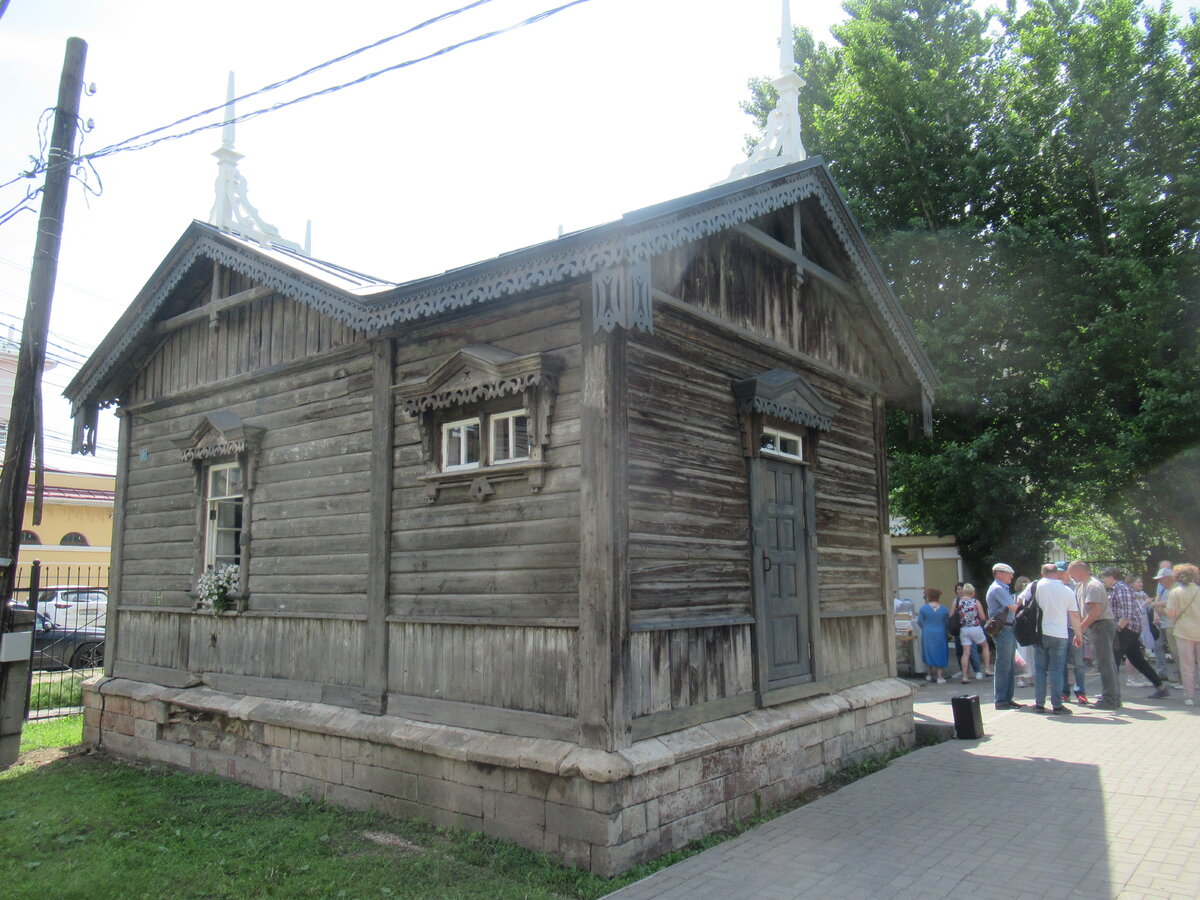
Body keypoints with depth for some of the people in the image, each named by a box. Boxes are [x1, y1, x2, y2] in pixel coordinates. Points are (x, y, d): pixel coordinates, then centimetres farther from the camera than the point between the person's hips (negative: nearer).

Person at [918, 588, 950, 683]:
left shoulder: (923, 608, -9)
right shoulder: (944, 609, -2)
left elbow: (920, 621, -5)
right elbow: (947, 622, 6)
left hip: (927, 634, -1)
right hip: (940, 635, 1)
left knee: (928, 653, 13)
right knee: (940, 654, 8)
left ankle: (930, 675, 23)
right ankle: (939, 676, 6)